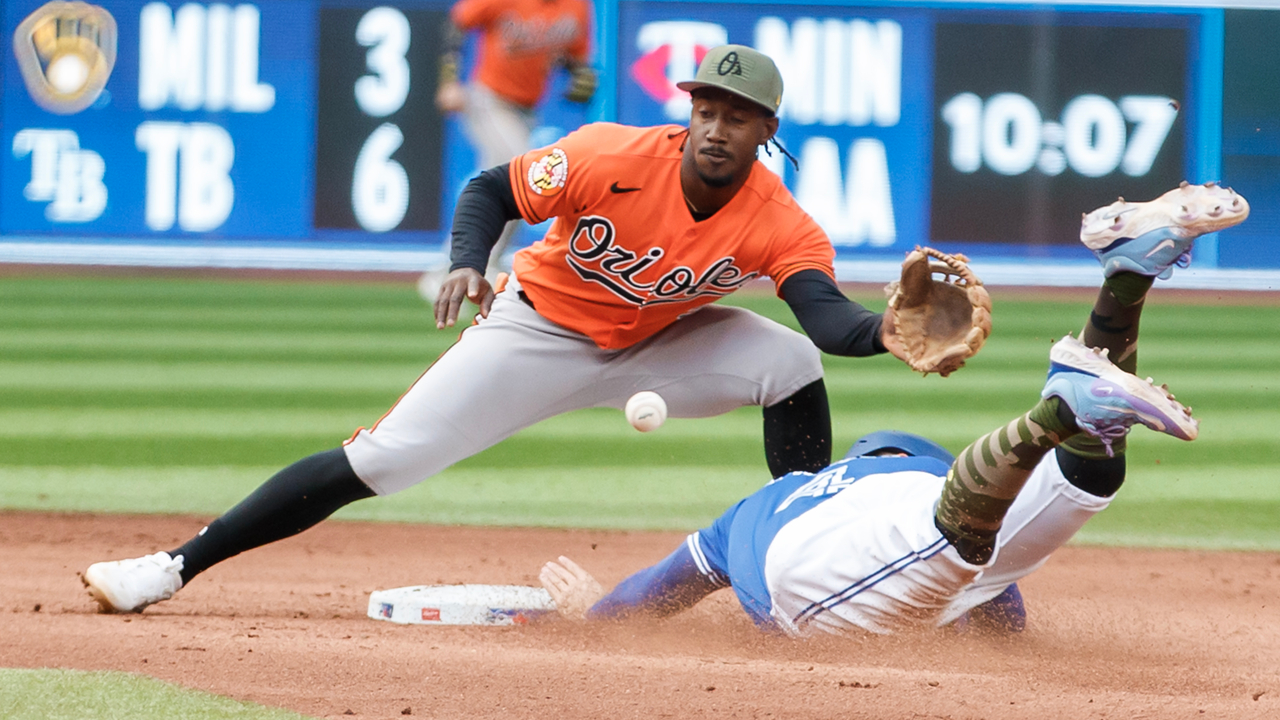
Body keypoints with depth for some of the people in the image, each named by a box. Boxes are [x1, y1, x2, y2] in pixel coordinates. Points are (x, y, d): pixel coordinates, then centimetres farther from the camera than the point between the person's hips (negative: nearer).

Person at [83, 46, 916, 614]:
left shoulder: (781, 223, -25)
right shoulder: (612, 160, -29)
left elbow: (824, 311, -40)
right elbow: (490, 191, -18)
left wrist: (881, 331, -62)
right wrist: (468, 265, -38)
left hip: (657, 345, 2)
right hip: (540, 332, -2)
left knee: (793, 365, -21)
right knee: (378, 461, -11)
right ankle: (175, 567, -4)